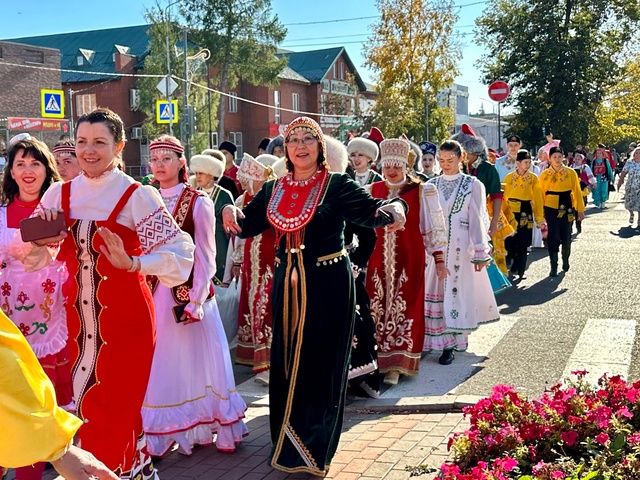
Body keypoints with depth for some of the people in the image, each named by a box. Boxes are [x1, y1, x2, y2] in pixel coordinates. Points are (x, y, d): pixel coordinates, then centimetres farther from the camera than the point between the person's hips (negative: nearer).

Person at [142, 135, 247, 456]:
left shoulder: (198, 203, -6)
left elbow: (205, 258, -8)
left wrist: (196, 300, -14)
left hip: (188, 292, -4)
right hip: (154, 294, 5)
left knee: (192, 360, 4)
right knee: (159, 364, 9)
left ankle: (201, 429, 17)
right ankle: (161, 434, 20)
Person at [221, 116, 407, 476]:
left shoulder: (337, 185, -5)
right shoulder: (274, 189, 9)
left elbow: (369, 210, -18)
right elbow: (247, 224, 5)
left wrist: (392, 208, -40)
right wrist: (232, 212, -17)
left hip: (328, 284, -4)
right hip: (287, 283, 5)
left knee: (322, 363, 1)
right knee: (287, 363, 11)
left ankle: (316, 448, 17)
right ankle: (289, 445, 28)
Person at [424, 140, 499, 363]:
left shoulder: (473, 185, 2)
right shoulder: (431, 185, 9)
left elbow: (477, 219, -1)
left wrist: (480, 252, -4)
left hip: (461, 246, -2)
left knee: (459, 290, -2)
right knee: (438, 290, 1)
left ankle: (450, 343, 3)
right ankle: (444, 341, 11)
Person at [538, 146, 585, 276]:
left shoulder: (571, 173, 0)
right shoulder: (544, 175, 0)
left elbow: (577, 192, 2)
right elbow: (541, 194, 3)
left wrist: (580, 210, 0)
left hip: (567, 209, 1)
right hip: (551, 209, -1)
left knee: (566, 237, 8)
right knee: (553, 237, -1)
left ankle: (565, 260, 32)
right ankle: (554, 266, 7)